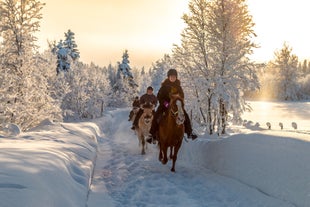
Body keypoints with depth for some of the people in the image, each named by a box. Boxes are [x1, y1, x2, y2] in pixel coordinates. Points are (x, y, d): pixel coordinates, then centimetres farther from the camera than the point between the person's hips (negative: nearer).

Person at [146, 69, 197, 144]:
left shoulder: (178, 86, 4)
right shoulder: (164, 85, -4)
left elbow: (182, 96, 9)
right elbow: (159, 96, -5)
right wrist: (165, 103, -19)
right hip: (165, 104, -2)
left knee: (185, 116, -10)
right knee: (156, 117, -19)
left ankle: (189, 133, 3)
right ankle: (152, 134, -11)